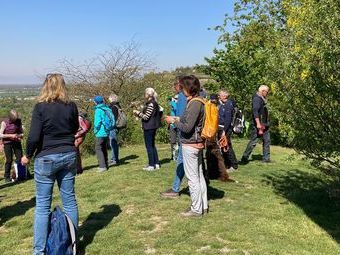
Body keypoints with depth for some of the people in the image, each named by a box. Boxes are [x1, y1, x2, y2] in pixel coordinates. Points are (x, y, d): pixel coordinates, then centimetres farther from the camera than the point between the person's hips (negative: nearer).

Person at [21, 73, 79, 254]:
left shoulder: (41, 107, -11)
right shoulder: (71, 106, 0)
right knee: (69, 200, 13)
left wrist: (27, 156, 1)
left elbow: (34, 137, -13)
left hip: (46, 158, -4)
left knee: (42, 205, 5)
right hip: (68, 156, 4)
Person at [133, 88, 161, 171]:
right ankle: (156, 163, 21)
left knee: (149, 146, -4)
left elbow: (146, 117, -20)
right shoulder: (152, 103, 13)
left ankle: (151, 165, 1)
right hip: (151, 127, 10)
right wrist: (138, 114, 11)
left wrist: (138, 112, -9)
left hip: (149, 128, -10)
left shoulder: (151, 104, -17)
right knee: (152, 145, 15)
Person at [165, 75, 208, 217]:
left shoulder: (194, 104, -19)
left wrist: (174, 121, -8)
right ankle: (203, 206, 26)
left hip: (190, 145, -10)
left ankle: (196, 209, 9)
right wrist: (179, 119, 11)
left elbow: (187, 128, -21)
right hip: (197, 143, 10)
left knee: (192, 178, 0)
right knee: (199, 176, 15)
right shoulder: (198, 102, 10)